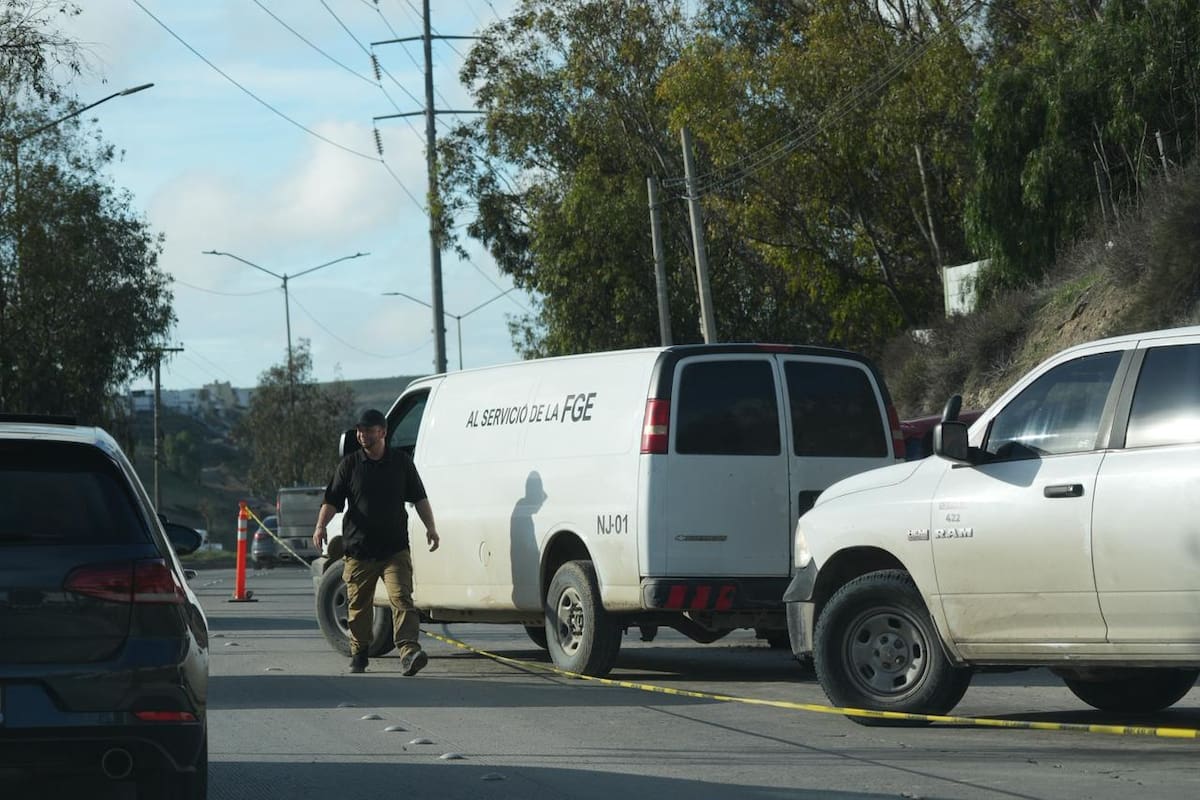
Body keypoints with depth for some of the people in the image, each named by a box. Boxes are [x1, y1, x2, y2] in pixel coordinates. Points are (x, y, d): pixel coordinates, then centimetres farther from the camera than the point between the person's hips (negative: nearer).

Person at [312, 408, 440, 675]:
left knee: (401, 598, -15)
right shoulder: (349, 465, 6)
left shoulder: (402, 462, 8)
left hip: (395, 550, -1)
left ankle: (409, 652, -26)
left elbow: (419, 498, 13)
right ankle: (359, 653, 26)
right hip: (358, 550, 1)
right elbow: (332, 500, 3)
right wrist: (321, 526, -14)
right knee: (359, 605, 9)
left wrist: (430, 527, 2)